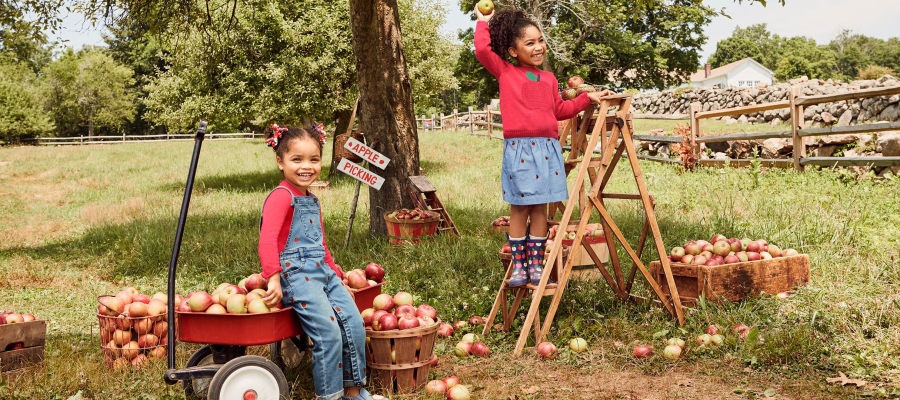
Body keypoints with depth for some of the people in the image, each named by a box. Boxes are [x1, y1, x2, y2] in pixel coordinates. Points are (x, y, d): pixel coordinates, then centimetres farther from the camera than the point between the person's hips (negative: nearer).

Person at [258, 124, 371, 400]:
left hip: (323, 273, 9)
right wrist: (274, 279, -29)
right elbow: (267, 240, -21)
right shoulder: (281, 196, -9)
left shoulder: (312, 201, 20)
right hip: (295, 274, -8)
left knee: (355, 326, -1)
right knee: (329, 334, -18)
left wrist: (337, 275, 24)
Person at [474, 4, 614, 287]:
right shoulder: (505, 72, 4)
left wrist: (587, 98, 19)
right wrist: (483, 22, 4)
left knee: (540, 208, 5)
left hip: (547, 148, 4)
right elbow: (482, 50, -8)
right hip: (518, 148, -3)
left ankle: (536, 264, 12)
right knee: (519, 208, 1)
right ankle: (518, 264, 8)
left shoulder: (549, 79, 16)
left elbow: (560, 110, 24)